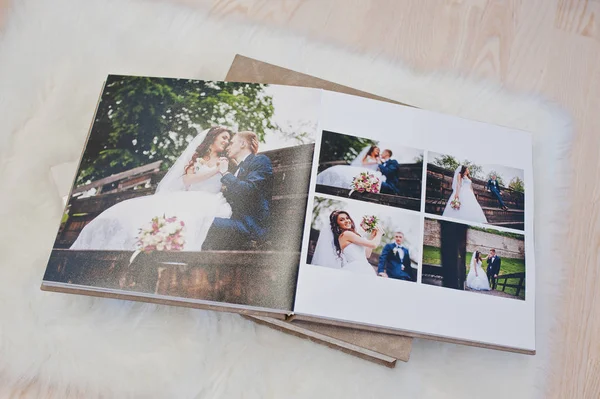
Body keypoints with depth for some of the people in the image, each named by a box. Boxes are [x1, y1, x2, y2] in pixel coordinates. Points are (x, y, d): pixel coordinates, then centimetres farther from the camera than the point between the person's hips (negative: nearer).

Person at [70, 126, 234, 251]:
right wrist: (214, 171, -2)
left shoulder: (225, 163, 20)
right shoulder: (195, 159, 23)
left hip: (209, 204, -2)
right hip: (187, 200, 3)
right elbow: (187, 179, 3)